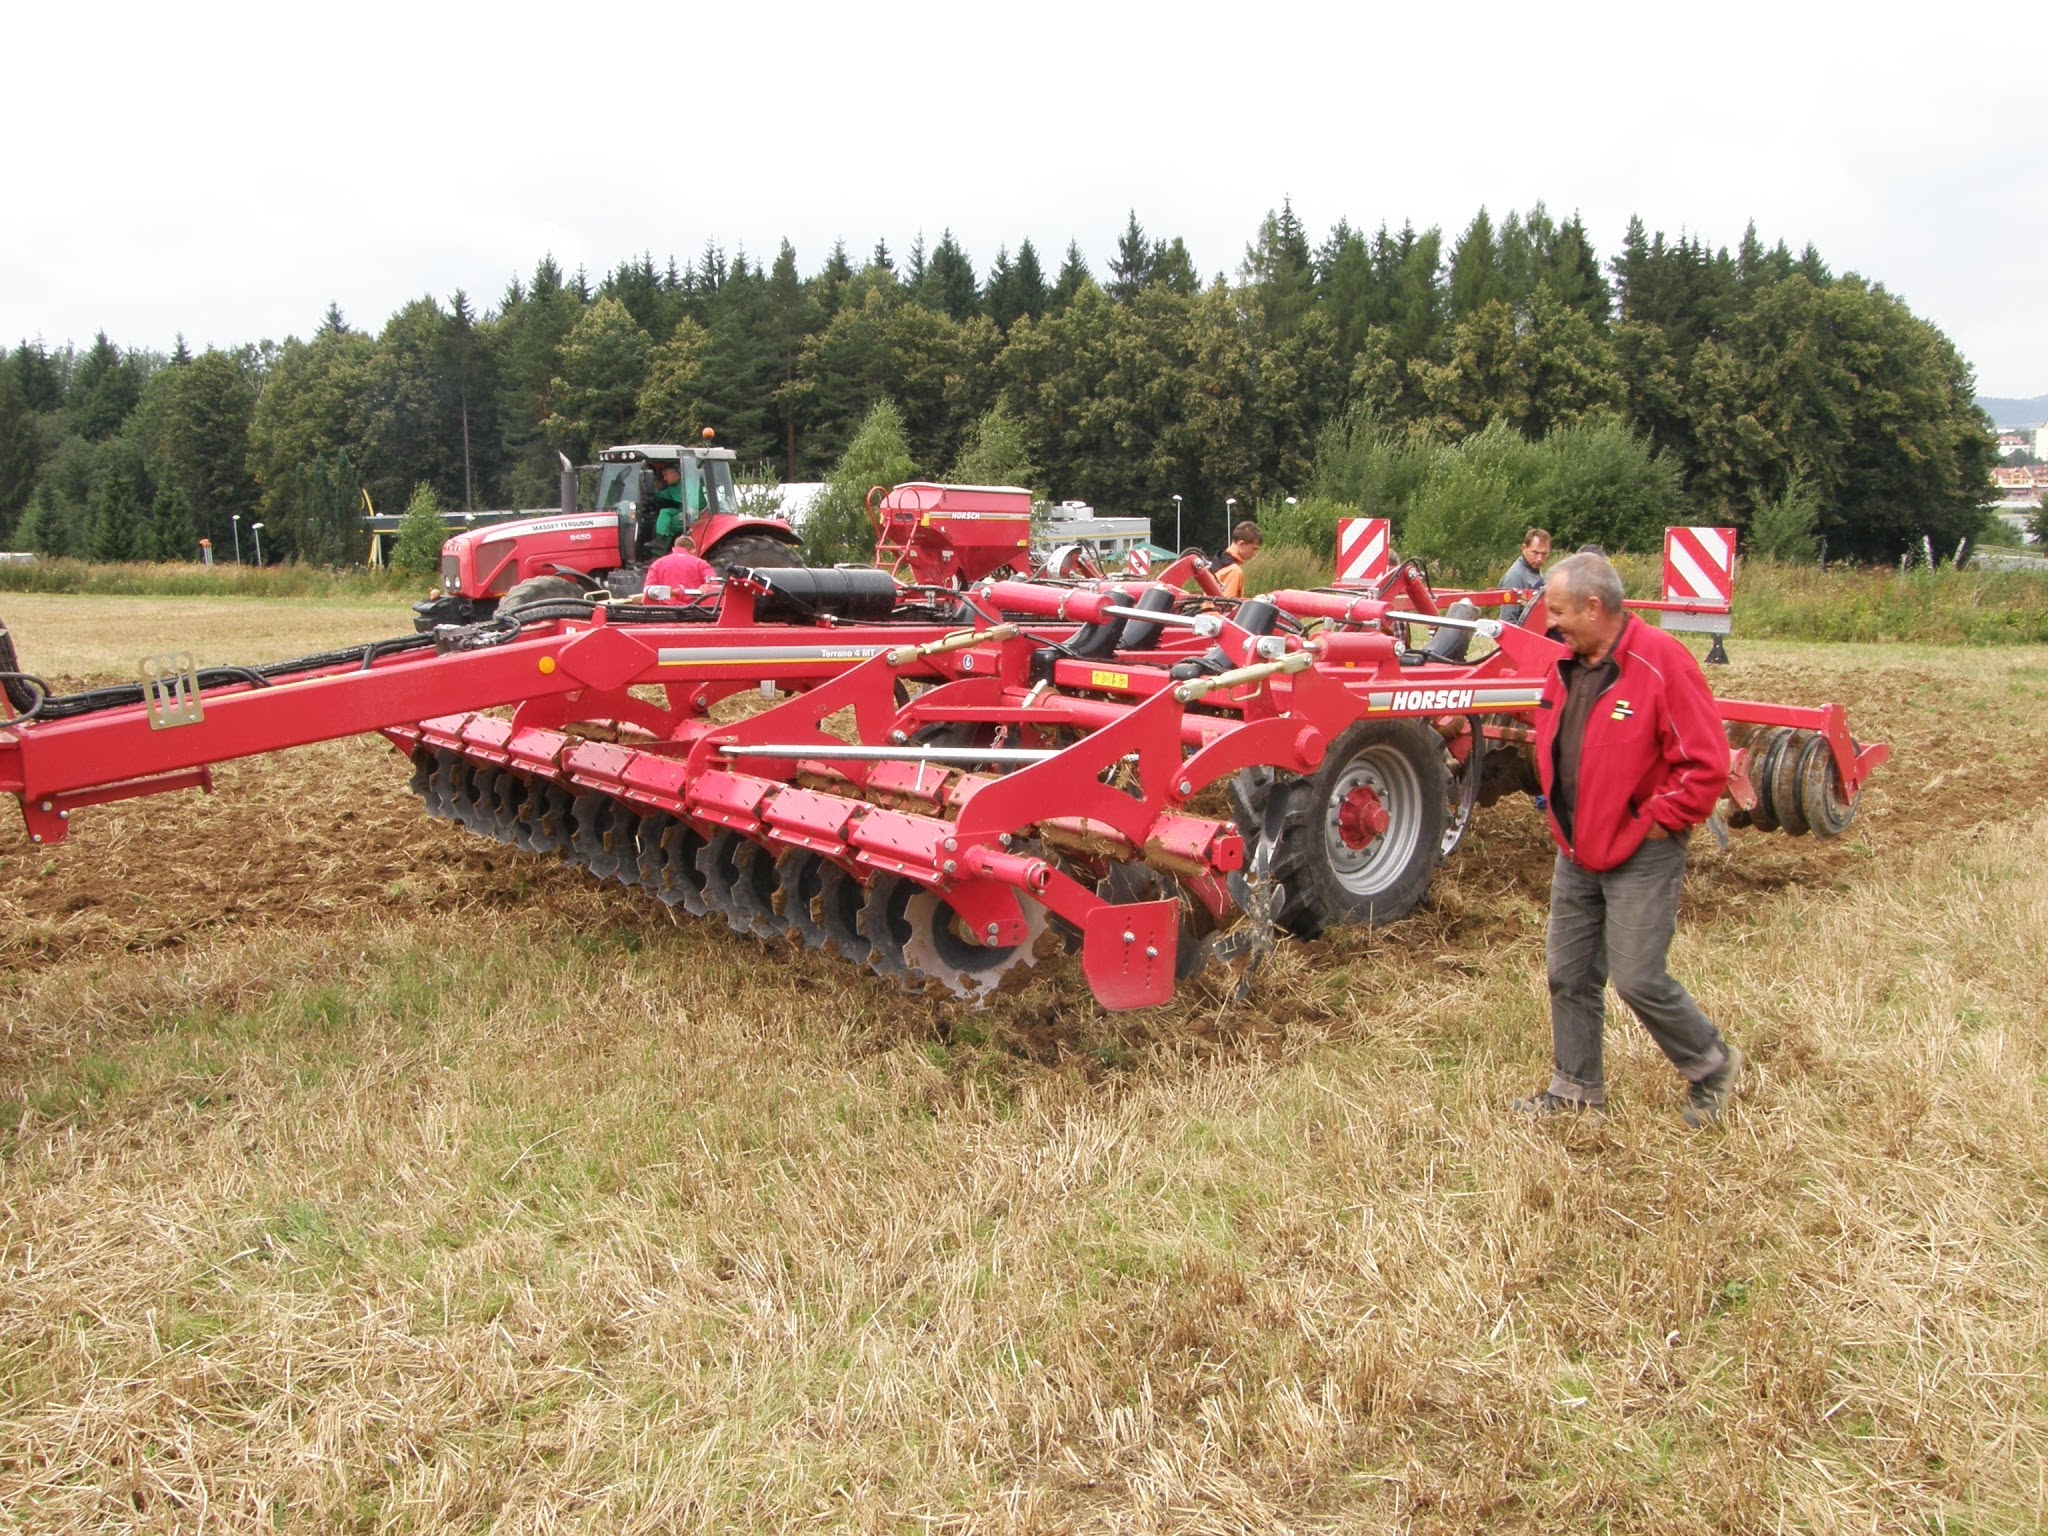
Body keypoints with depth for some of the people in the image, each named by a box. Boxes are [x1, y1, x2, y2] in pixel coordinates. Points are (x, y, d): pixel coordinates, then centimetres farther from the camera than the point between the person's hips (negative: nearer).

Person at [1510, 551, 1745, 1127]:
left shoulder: (1661, 663, -18)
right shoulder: (1568, 663, 6)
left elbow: (1706, 762, -19)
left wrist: (1658, 820, -15)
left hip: (1640, 856, -8)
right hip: (1577, 852, 8)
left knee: (1638, 978, -4)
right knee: (1568, 973, 12)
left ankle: (1712, 1067, 21)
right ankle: (1576, 1086, 26)